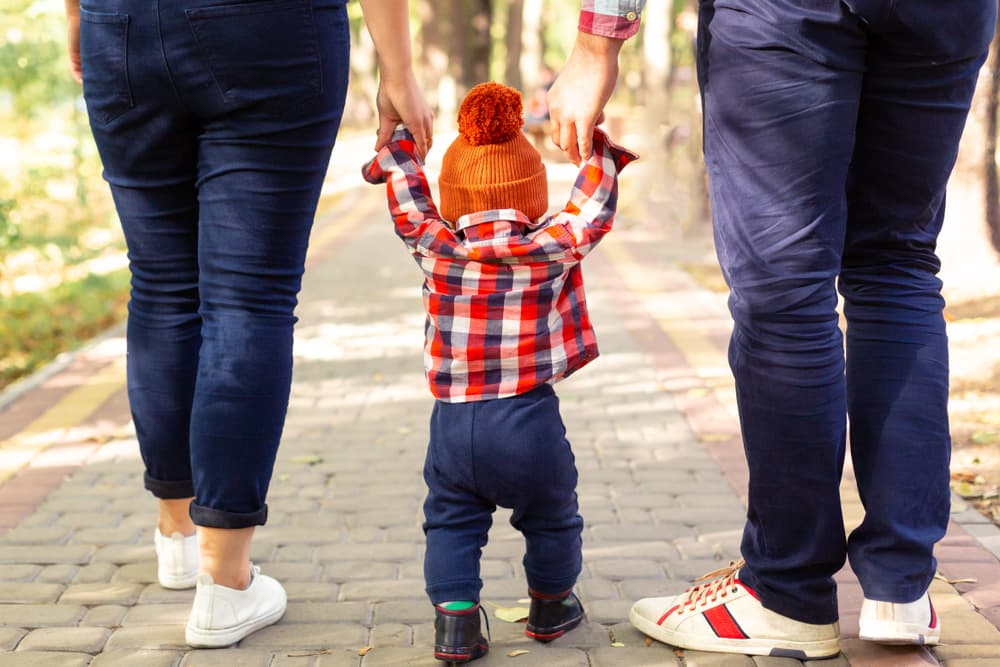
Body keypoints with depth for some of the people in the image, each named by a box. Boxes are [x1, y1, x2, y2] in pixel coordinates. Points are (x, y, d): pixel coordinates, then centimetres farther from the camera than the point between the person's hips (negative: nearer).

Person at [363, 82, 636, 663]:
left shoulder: (434, 247, 0)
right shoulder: (554, 249, -4)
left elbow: (409, 198, 16)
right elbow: (594, 206, 10)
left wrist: (398, 146, 33)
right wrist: (602, 153, 27)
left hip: (452, 424, 1)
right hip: (530, 420, -1)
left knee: (452, 522, 17)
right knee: (551, 518, 21)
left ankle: (454, 616, 7)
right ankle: (552, 605, 36)